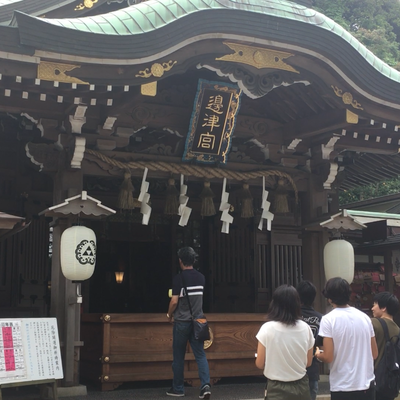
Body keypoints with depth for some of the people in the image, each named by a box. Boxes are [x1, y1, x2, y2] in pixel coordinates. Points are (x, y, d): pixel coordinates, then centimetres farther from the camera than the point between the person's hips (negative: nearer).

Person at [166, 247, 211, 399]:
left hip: (182, 322, -4)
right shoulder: (201, 277, 6)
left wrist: (169, 315, 3)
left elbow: (174, 301, -14)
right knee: (200, 354, 3)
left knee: (178, 357, 7)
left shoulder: (179, 278, -12)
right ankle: (205, 385, -13)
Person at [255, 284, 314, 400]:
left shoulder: (267, 328, -13)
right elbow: (308, 362, 5)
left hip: (278, 389, -3)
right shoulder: (305, 328, -3)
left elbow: (260, 364, -7)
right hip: (301, 387, 3)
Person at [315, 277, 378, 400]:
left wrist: (317, 354, 8)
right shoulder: (364, 317, 5)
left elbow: (328, 357, -12)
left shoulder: (328, 319, -10)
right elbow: (374, 354, 10)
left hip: (343, 387, -4)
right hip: (367, 385, 4)